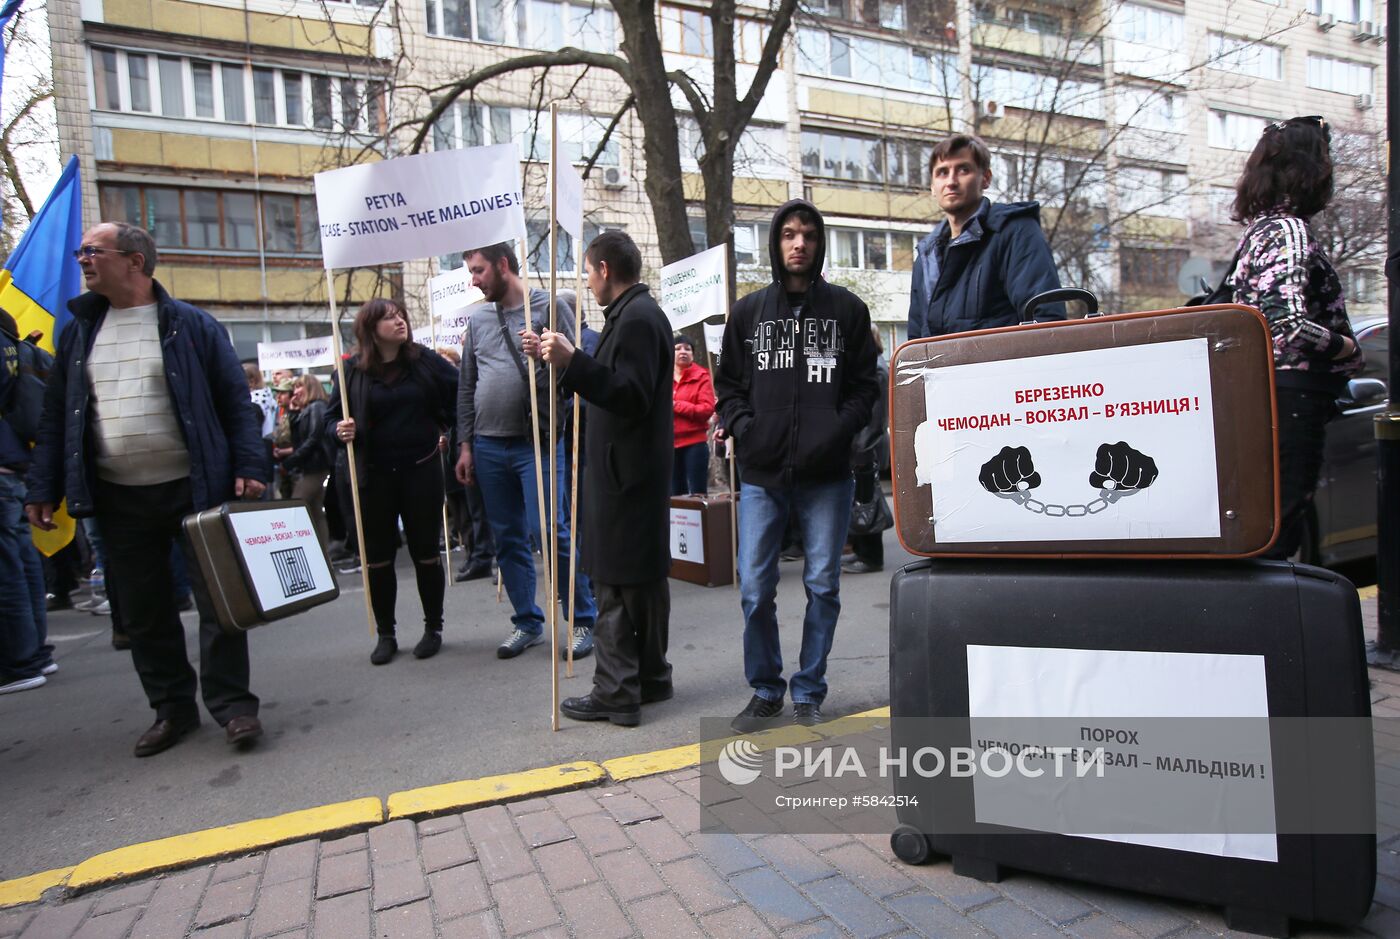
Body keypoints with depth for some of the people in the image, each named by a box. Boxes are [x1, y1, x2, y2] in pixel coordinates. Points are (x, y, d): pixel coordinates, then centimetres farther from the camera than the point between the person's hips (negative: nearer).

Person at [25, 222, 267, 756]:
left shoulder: (190, 325, -1)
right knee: (141, 612, 10)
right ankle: (172, 709, 24)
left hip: (194, 489, -4)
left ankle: (232, 704, 10)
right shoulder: (78, 330, 12)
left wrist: (248, 468, -12)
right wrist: (44, 488, 8)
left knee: (218, 599, -1)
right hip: (119, 499, 5)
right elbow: (56, 414, 13)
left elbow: (235, 402, -3)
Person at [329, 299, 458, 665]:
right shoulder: (353, 370, 0)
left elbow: (460, 391, 8)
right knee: (378, 557, 7)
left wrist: (443, 425, 5)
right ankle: (385, 635, 21)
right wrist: (340, 430, -15)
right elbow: (332, 414, 6)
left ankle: (433, 628, 22)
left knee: (425, 552, 6)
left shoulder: (425, 360, 0)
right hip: (374, 475, 1)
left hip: (421, 470, -1)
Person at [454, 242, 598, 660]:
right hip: (488, 446, 5)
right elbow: (466, 387, 15)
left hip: (537, 442, -5)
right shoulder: (477, 318, 14)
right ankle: (527, 622, 23)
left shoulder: (549, 308, -1)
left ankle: (583, 620, 7)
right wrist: (465, 445, 11)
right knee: (508, 539, 9)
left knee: (549, 530, -8)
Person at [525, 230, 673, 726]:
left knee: (616, 584, -3)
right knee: (645, 578, 16)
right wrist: (560, 357, 25)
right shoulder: (639, 313, 17)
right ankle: (649, 678, 28)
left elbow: (630, 394, -23)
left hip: (624, 475, -10)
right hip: (640, 473, 10)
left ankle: (616, 693, 7)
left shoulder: (636, 318, -15)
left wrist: (572, 361, -29)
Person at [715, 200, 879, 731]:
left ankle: (809, 693, 23)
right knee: (755, 588, 0)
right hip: (761, 475, 1)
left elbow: (865, 386, 6)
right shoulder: (749, 311, 11)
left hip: (826, 476, 0)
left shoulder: (847, 309, 8)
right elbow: (728, 385, 12)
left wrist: (838, 429, -11)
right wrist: (744, 429, -5)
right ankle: (765, 690, 20)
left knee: (822, 586, 6)